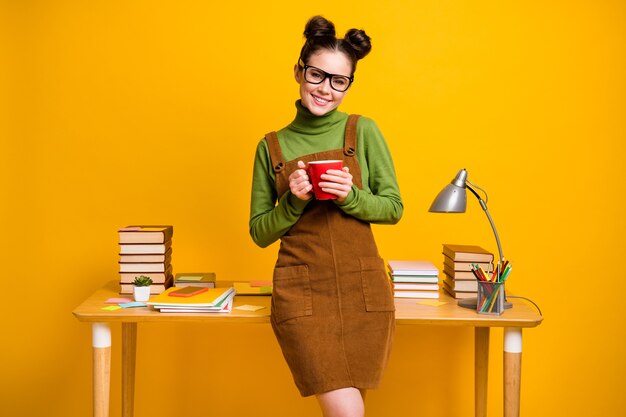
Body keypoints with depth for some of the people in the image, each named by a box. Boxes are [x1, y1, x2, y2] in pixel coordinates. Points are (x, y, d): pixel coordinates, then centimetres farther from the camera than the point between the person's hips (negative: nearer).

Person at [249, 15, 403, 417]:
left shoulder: (363, 132, 5)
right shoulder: (271, 147, 6)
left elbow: (393, 207, 5)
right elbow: (260, 233, 8)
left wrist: (351, 196, -14)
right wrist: (294, 201, -10)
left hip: (363, 289, 1)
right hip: (301, 292, -1)